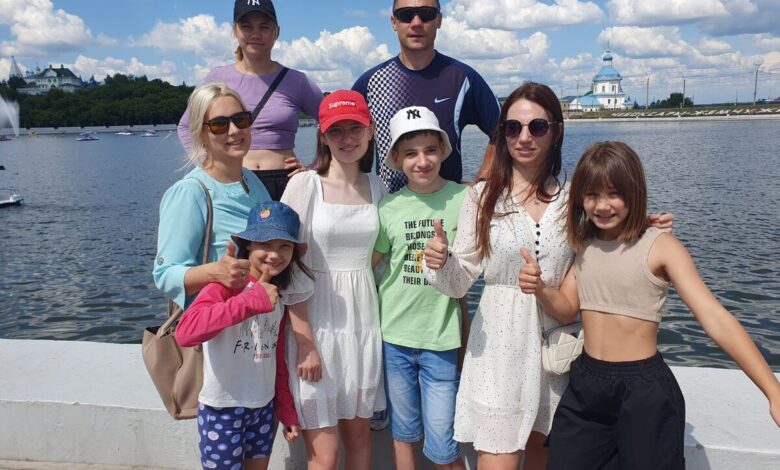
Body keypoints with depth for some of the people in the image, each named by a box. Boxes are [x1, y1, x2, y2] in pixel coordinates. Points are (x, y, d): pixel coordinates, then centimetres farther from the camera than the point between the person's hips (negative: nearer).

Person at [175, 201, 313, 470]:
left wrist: (287, 412, 14)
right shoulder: (226, 284, -17)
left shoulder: (280, 296, 6)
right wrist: (252, 301, -34)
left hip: (264, 407, 7)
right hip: (222, 409, -6)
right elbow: (185, 332, -34)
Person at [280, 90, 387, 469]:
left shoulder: (376, 187, 6)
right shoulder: (304, 185, -9)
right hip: (317, 322, -4)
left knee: (359, 434, 15)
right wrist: (305, 343, -15)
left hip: (364, 320, 5)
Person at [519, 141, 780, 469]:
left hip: (645, 390, -5)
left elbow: (715, 319, -20)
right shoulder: (584, 245, 5)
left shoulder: (660, 246, -13)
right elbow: (567, 307, 5)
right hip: (585, 384, 5)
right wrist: (539, 289, -17)